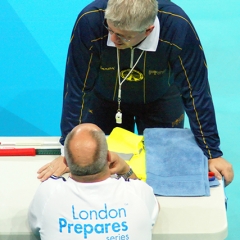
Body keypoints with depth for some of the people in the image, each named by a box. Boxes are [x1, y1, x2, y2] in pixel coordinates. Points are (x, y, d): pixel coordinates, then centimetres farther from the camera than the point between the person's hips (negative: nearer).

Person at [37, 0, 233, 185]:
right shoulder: (90, 21, -37)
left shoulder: (178, 28, -37)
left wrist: (213, 154, -21)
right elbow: (76, 89, -27)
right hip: (104, 99, 0)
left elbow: (196, 92, -26)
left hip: (160, 100, 0)